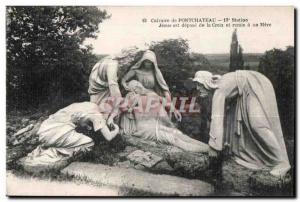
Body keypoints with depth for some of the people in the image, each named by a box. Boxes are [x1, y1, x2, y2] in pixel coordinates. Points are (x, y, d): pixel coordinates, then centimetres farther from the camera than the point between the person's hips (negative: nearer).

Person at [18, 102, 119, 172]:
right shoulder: (96, 113, 0)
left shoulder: (87, 105, 20)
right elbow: (108, 137, 0)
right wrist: (117, 130, 18)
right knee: (88, 144, -5)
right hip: (55, 133, -8)